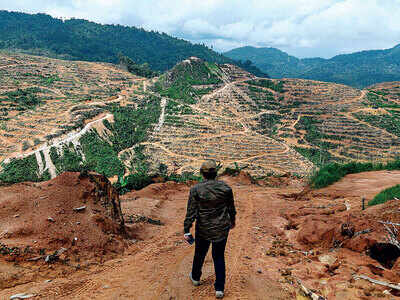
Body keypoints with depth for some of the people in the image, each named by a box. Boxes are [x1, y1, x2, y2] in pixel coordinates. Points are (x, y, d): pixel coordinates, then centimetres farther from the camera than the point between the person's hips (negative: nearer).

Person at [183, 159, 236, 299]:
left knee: (200, 253, 23)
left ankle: (195, 278, 47)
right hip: (222, 229, 1)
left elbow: (191, 212, -15)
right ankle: (219, 289, 19)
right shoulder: (225, 188, -10)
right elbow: (231, 207, 3)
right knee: (219, 257, 16)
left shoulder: (196, 190, -16)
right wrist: (232, 220, 20)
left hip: (203, 230, -1)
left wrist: (186, 230, -8)